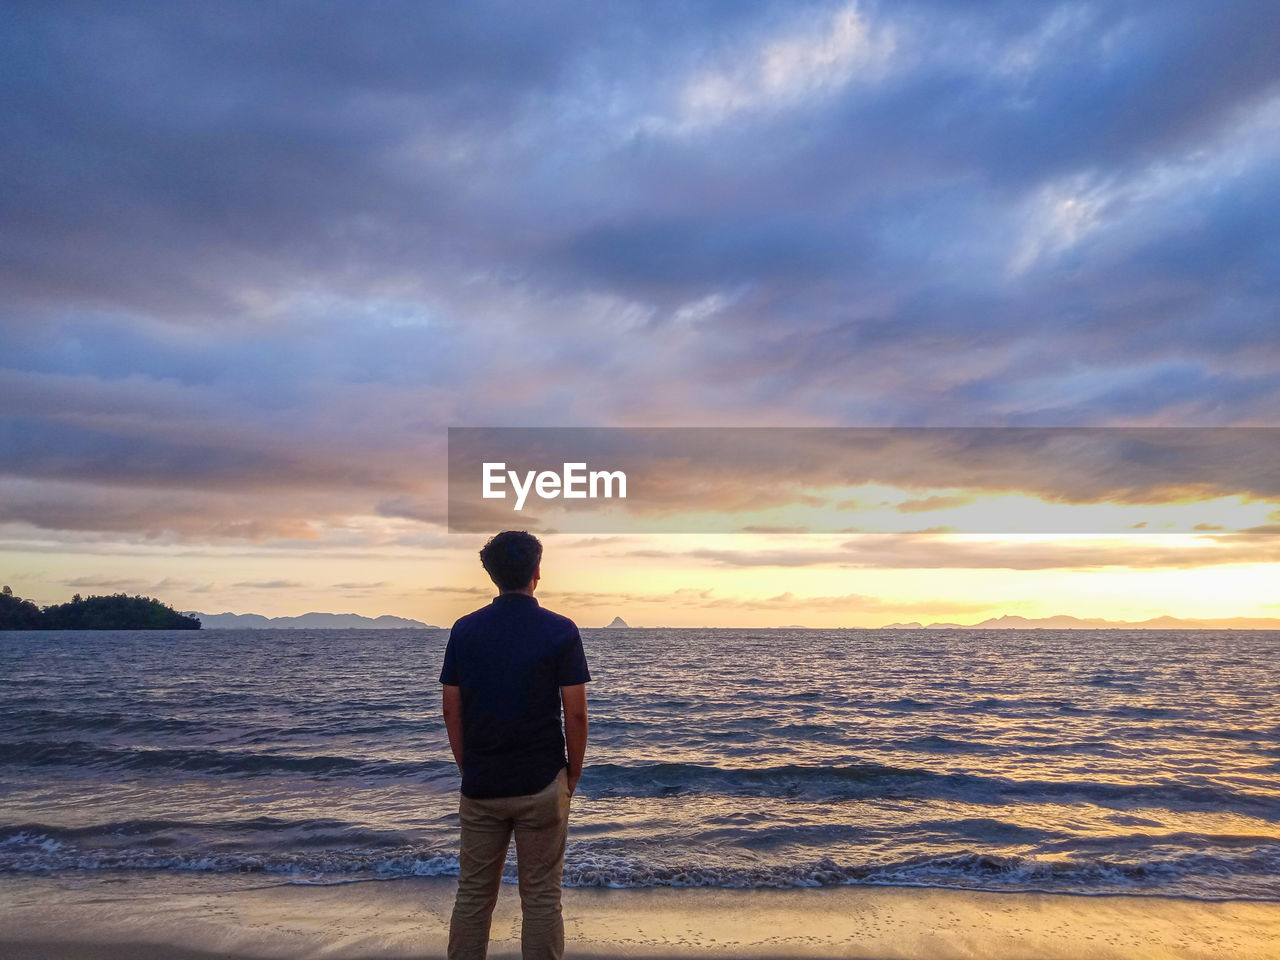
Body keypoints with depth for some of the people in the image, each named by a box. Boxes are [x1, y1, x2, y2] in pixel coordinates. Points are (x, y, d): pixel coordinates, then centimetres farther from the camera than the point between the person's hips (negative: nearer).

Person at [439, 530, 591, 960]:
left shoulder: (464, 629, -1)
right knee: (541, 898, 7)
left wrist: (466, 768, 12)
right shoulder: (561, 631, -10)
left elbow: (451, 710, 1)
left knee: (472, 894, 13)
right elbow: (575, 714, -9)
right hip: (542, 786, -2)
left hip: (480, 785, 3)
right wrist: (574, 772, 5)